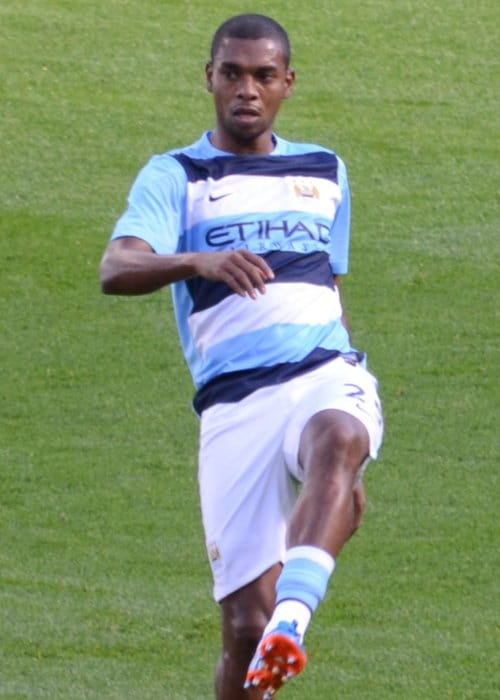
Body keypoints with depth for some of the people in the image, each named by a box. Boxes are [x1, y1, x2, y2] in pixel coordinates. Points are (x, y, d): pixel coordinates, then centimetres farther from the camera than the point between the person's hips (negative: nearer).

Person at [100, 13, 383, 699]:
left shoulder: (324, 172, 21)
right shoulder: (174, 176, 8)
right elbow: (116, 269, -10)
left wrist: (348, 474, 28)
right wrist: (199, 262, -33)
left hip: (328, 374, 1)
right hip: (235, 402, -1)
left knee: (334, 444, -37)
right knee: (245, 623, -9)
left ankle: (292, 620, -54)